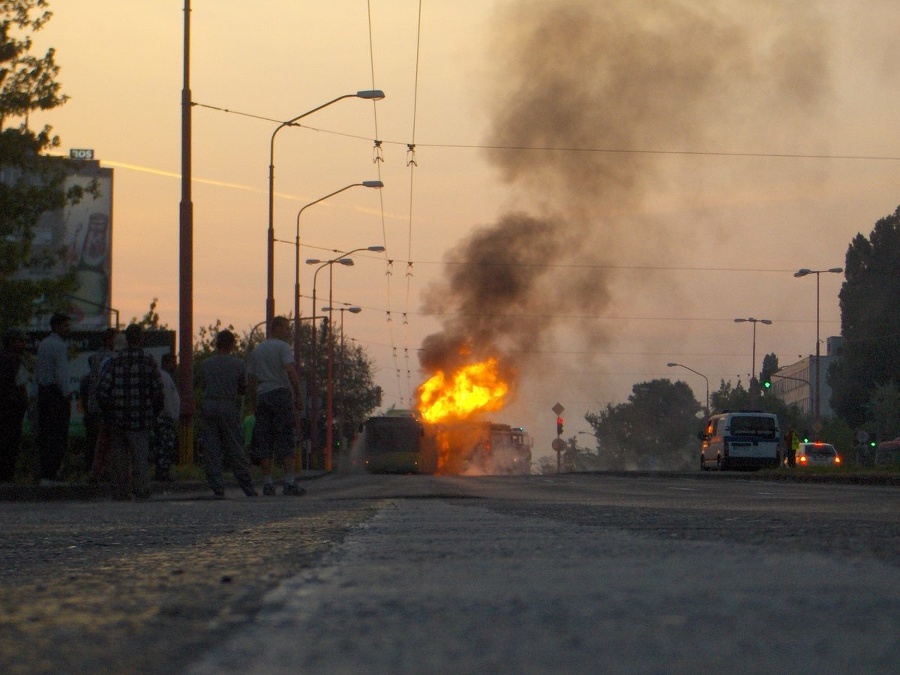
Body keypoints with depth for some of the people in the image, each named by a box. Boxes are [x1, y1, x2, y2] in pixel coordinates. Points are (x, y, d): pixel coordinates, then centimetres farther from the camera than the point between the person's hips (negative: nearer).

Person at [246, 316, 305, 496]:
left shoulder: (256, 350, 18)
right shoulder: (283, 347, -2)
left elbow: (250, 380, 16)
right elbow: (291, 371, -16)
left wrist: (253, 402, 20)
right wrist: (298, 396, -13)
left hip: (262, 396, 6)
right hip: (281, 393, -6)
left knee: (265, 441, 5)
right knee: (286, 440, -5)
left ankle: (267, 483, 1)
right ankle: (289, 482, -11)